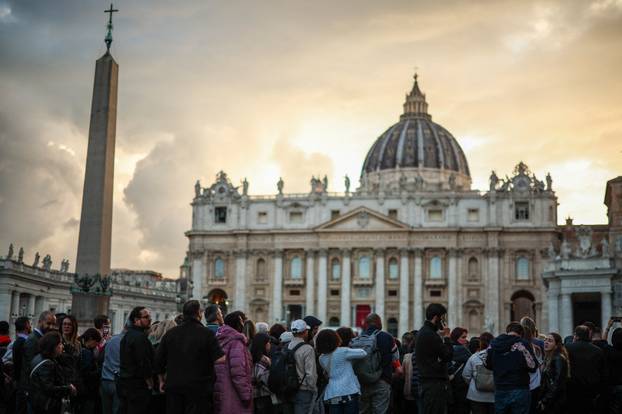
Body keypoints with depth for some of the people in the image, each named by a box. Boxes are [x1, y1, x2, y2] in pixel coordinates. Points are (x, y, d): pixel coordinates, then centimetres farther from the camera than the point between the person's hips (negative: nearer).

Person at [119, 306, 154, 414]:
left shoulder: (127, 335, 16)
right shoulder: (140, 337, -16)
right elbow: (144, 363, -20)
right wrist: (150, 383, -9)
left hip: (124, 383, 10)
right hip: (138, 385, -10)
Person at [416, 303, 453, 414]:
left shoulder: (424, 332, 17)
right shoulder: (430, 335, -16)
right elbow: (448, 356, -15)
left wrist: (442, 337, 9)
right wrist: (447, 337, -5)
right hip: (435, 383, -10)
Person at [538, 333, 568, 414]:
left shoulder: (558, 359, -14)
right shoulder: (549, 358, 14)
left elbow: (557, 384, -19)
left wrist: (545, 401, -16)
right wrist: (542, 399, 8)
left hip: (555, 402, -9)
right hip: (550, 400, 9)